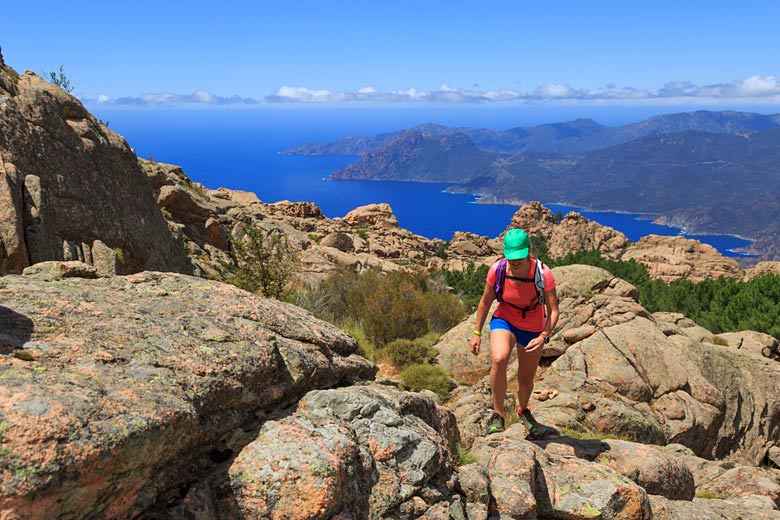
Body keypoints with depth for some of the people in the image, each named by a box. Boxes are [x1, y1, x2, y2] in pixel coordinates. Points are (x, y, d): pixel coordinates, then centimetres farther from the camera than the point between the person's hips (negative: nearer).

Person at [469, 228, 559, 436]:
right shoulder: (497, 270, -23)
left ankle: (522, 410, 49)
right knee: (499, 359, -33)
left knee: (526, 379, 15)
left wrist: (544, 336, -36)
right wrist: (477, 333, -4)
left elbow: (553, 310, -20)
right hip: (504, 321, 0)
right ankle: (498, 414, -15)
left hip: (533, 329, 1)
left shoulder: (543, 273, -27)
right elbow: (485, 301, -6)